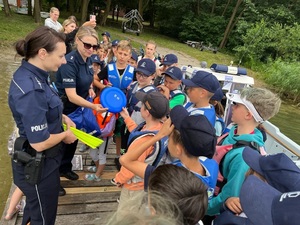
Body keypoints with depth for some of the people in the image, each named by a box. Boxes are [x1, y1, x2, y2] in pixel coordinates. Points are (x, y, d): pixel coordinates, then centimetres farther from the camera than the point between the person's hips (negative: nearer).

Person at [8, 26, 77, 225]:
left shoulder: (31, 74, -3)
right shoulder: (30, 90, -33)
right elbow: (39, 142, -30)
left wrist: (62, 117, 2)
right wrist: (65, 135, -12)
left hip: (41, 161, 9)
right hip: (38, 165, -9)